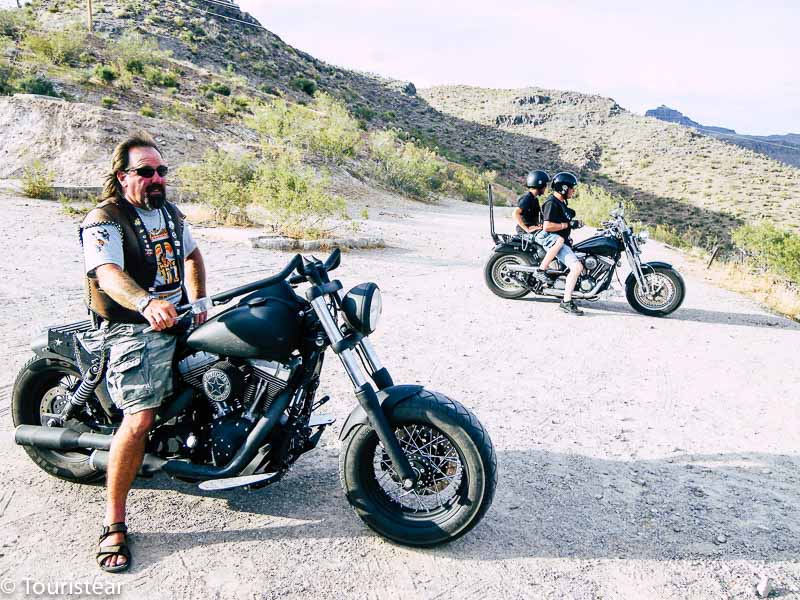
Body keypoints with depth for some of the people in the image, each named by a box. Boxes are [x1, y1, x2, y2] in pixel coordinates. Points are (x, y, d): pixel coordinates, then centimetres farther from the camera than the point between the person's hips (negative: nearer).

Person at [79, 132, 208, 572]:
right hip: (133, 328, -8)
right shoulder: (104, 221, -10)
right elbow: (109, 274, -27)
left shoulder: (169, 212, 16)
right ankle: (114, 524, -6)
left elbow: (191, 254, 27)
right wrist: (147, 305, -48)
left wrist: (197, 300, 11)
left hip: (179, 319, 8)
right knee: (140, 418, -21)